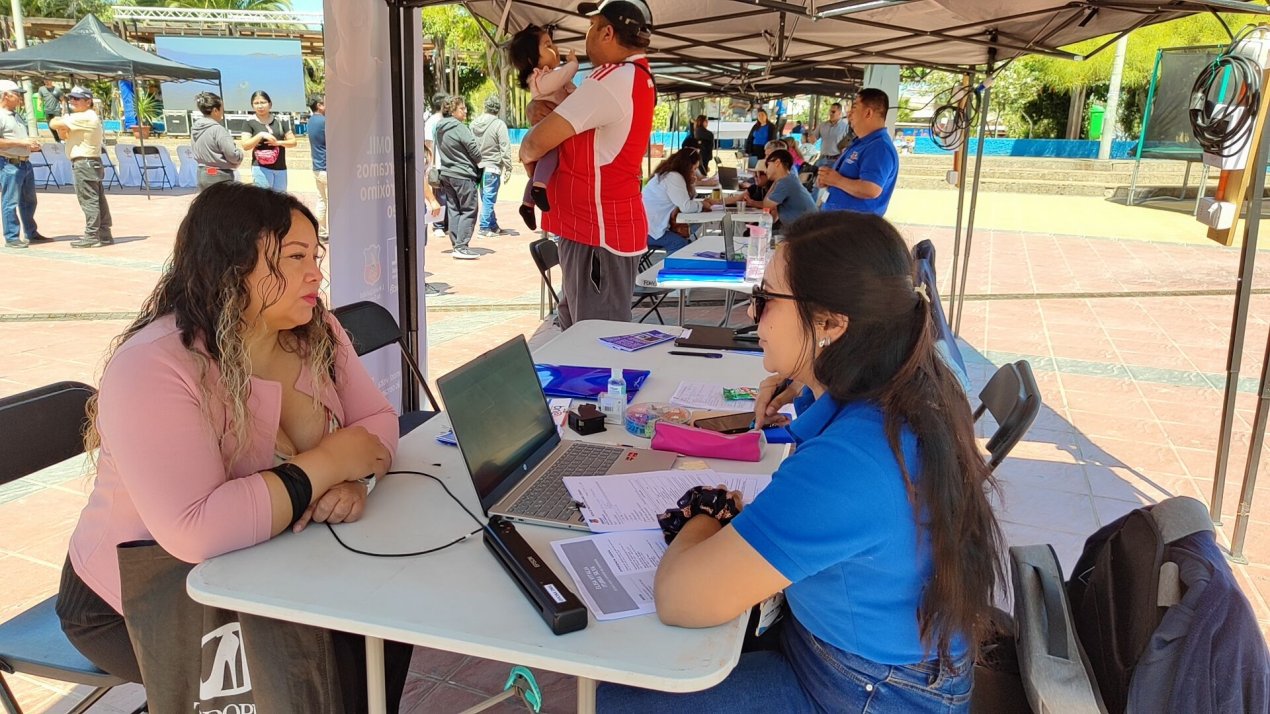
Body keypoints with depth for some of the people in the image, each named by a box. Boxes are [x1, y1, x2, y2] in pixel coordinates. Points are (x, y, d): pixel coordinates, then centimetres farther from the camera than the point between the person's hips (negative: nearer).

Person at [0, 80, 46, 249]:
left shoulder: (17, 116, 17)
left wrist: (32, 145, 11)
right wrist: (20, 142, -22)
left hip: (25, 163, 9)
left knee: (29, 200, 17)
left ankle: (31, 233, 28)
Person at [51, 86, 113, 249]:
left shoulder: (84, 117, -14)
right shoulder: (83, 118, 20)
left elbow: (54, 124, -17)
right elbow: (64, 135, 21)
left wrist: (57, 121, 6)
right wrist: (61, 128, 0)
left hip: (84, 163, -10)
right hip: (91, 163, 10)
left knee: (88, 200, -8)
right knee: (98, 200, 10)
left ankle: (92, 236, -7)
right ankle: (104, 234, 13)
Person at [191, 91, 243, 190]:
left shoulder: (195, 128, 7)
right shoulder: (217, 129, -17)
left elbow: (196, 152, 16)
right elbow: (233, 156, -19)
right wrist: (239, 149, 5)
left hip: (202, 175, 8)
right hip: (220, 177, -8)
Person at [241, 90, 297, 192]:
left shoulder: (279, 121, 9)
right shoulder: (250, 123, 0)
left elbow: (293, 142, 9)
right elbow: (245, 146, -8)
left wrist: (278, 142, -9)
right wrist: (261, 135, -18)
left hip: (280, 168, 4)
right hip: (261, 168, -4)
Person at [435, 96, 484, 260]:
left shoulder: (440, 128, 9)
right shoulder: (459, 128, -16)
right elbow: (474, 149, -14)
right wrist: (478, 163, 8)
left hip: (446, 174, 8)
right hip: (463, 174, -8)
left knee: (453, 210, 11)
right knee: (469, 210, -3)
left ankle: (456, 245, 14)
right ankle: (461, 247, -8)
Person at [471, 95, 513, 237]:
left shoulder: (474, 123, 7)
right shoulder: (499, 124, -12)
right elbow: (505, 147, -12)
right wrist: (508, 167, -8)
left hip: (477, 166, 6)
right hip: (492, 167, -6)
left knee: (486, 198, 13)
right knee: (489, 198, 0)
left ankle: (494, 227, 20)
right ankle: (485, 227, 3)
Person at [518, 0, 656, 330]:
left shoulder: (615, 79, -20)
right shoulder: (636, 77, 14)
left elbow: (539, 141, -20)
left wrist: (526, 154, 1)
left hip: (598, 232, -11)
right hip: (602, 225, 11)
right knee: (576, 329, 19)